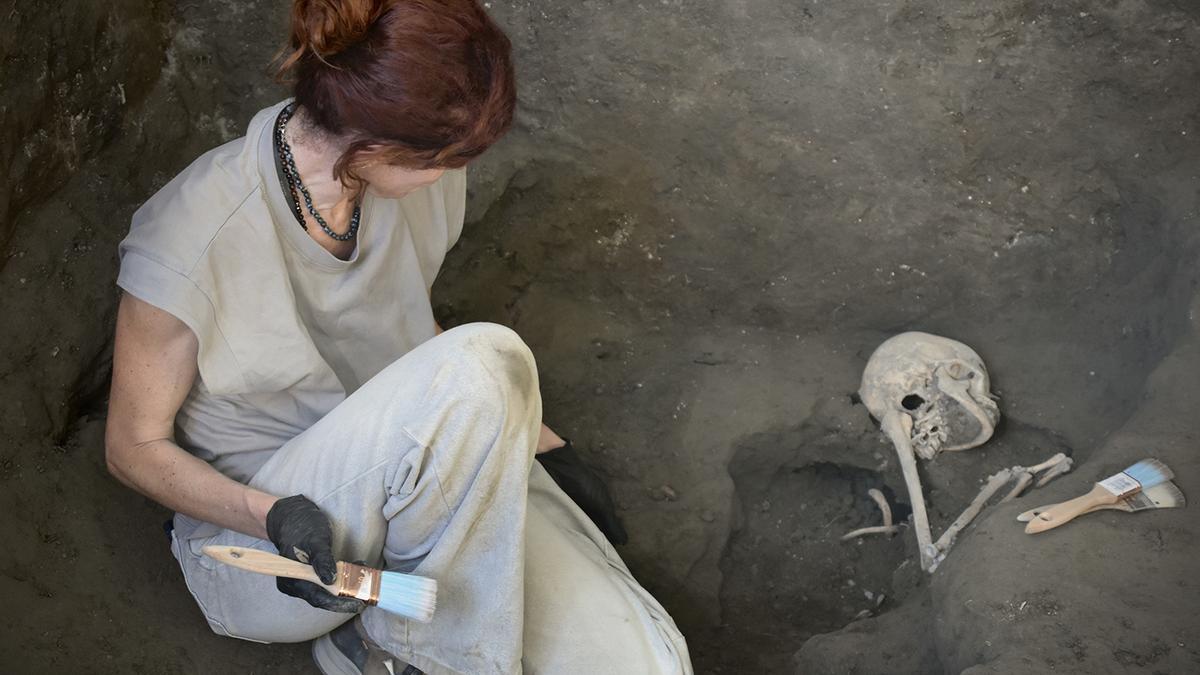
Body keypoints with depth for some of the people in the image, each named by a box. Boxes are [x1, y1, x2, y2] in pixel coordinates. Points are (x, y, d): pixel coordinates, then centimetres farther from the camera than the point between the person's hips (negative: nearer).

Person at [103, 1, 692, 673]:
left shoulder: (419, 179, -7)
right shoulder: (192, 245, -25)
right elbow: (134, 447, -11)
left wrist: (538, 440, 12)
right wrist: (272, 514, -28)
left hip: (418, 484, 6)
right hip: (260, 544, -6)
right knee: (484, 362, -34)